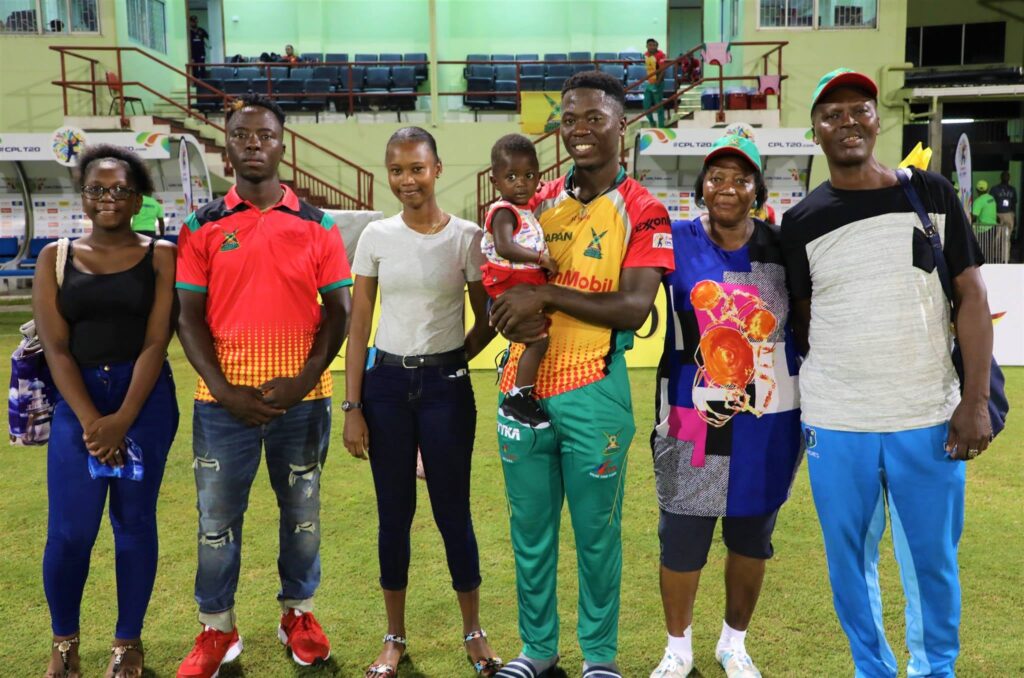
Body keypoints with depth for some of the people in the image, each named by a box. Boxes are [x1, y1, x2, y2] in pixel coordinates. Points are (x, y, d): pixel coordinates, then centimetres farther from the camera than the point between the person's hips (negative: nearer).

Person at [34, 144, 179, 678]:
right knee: (69, 530, -1)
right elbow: (55, 346, -1)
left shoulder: (160, 256, 2)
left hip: (146, 399, -1)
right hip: (76, 400, 1)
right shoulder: (55, 258, 6)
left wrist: (122, 420, -13)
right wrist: (91, 421, -12)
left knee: (135, 522, 6)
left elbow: (155, 342, -5)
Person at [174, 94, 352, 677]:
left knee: (302, 511, 13)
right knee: (218, 516, 9)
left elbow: (338, 310, 0)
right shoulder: (202, 227, 3)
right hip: (224, 402, 0)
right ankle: (217, 629, 26)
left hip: (303, 399, 0)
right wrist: (224, 390, -11)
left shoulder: (318, 225, 3)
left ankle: (299, 613, 32)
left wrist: (304, 380, -12)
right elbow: (189, 317, 0)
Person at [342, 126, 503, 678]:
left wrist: (450, 361, 1)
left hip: (446, 387, -1)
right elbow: (358, 327, 0)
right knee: (394, 513, 10)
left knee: (452, 511, 7)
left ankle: (473, 633, 26)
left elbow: (487, 322, 5)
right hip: (385, 385, 2)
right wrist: (352, 406, -3)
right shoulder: (376, 236, 0)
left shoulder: (467, 237, -4)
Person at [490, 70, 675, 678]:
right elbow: (505, 285, 11)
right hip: (525, 389, 5)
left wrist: (547, 295, -21)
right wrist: (513, 316, -12)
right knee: (530, 531, 14)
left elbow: (634, 308, -16)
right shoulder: (538, 203, 10)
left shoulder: (643, 212, -5)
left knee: (597, 533, 9)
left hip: (594, 396, -4)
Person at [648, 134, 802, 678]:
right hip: (693, 419, -2)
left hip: (769, 419, 2)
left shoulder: (782, 246, 3)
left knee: (752, 535, 15)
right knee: (682, 535, 5)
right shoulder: (677, 242, -3)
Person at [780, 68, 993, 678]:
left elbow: (971, 297, 1)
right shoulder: (802, 222, 2)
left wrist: (975, 400, -5)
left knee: (932, 561, 11)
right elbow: (805, 321, 7)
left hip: (929, 419, 0)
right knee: (850, 560, 11)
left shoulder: (931, 194, 2)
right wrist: (817, 402, 4)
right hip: (835, 425, 1)